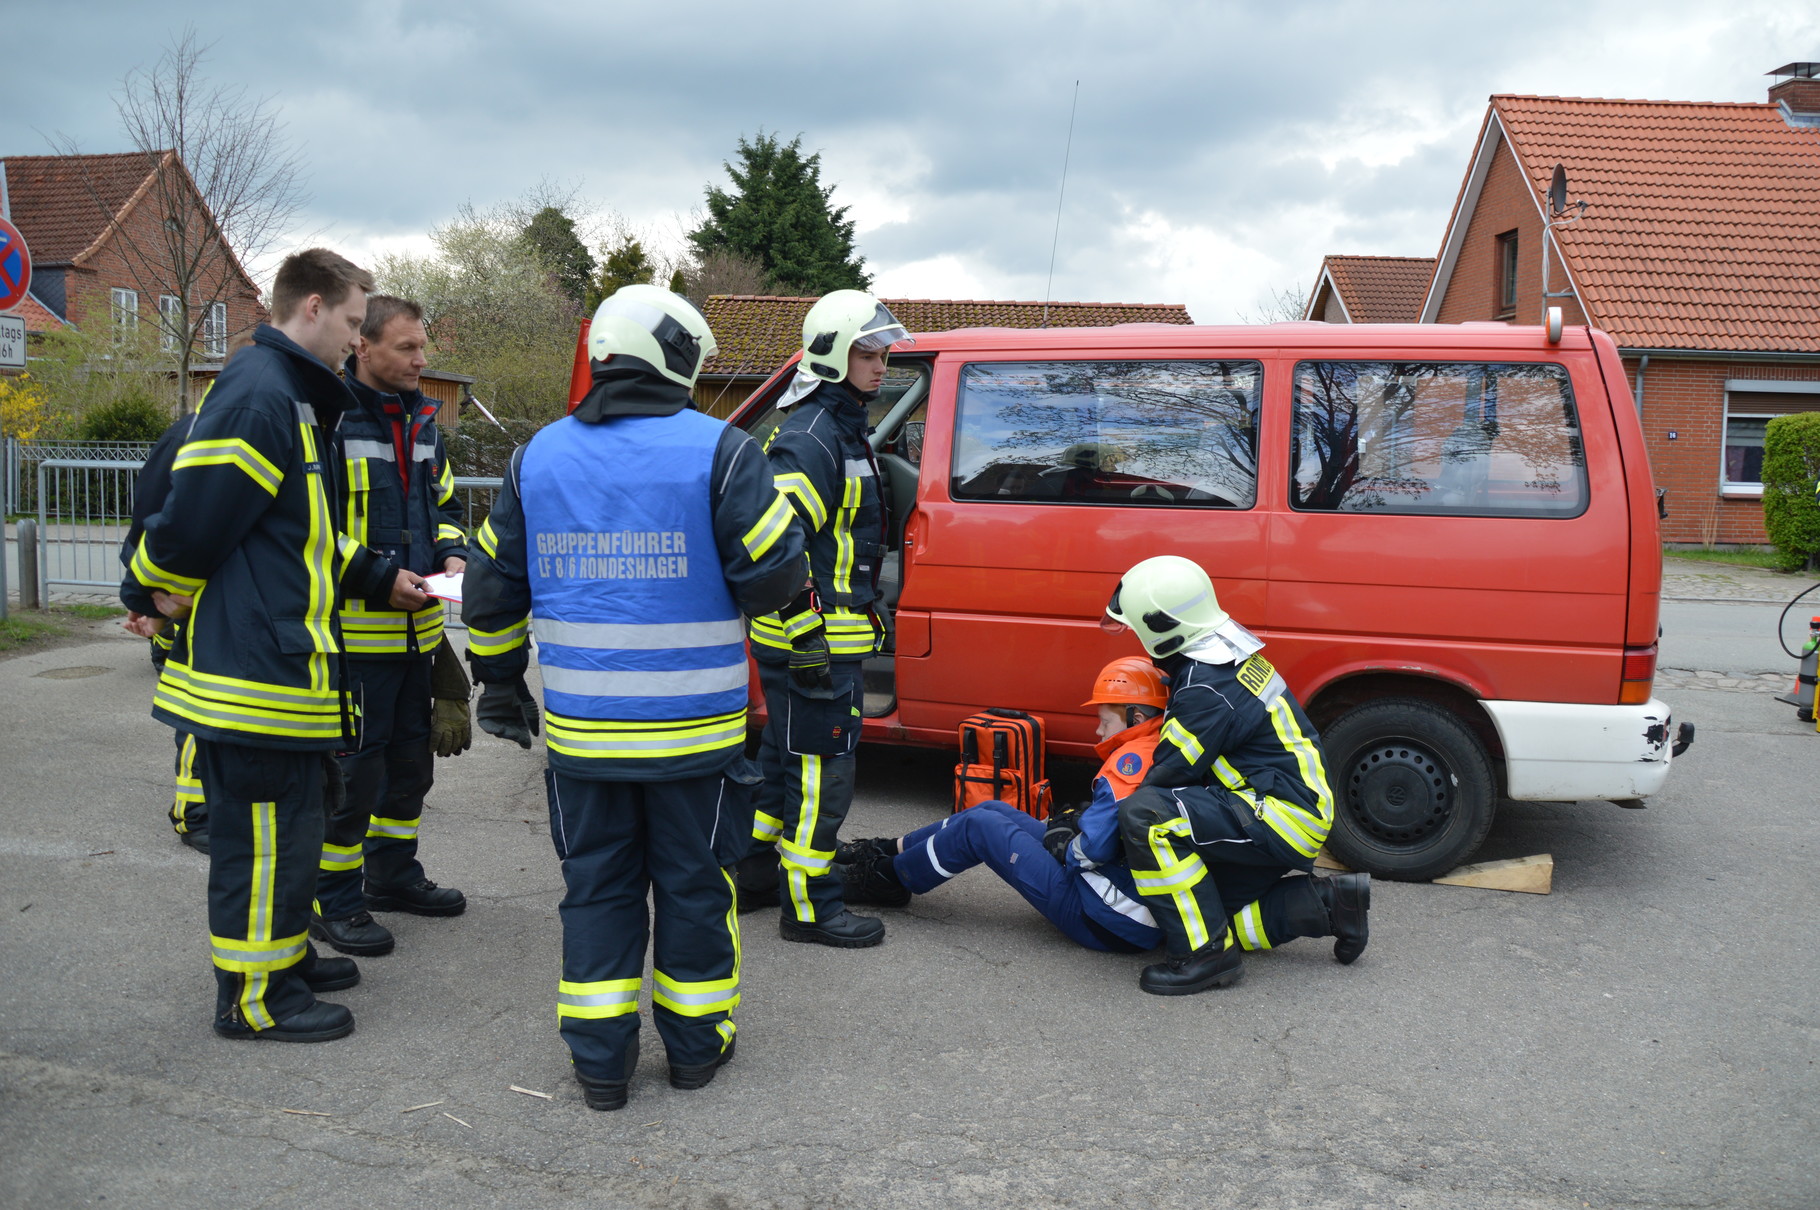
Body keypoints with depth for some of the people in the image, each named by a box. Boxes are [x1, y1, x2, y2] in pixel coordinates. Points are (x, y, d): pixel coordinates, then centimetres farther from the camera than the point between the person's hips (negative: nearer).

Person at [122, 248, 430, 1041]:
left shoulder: (294, 398, 17)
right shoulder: (258, 396, -18)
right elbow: (193, 516, -21)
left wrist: (381, 578, 17)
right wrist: (154, 594, -5)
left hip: (280, 660, 11)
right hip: (255, 668, -11)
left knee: (286, 820, 21)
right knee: (265, 829, 0)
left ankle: (283, 955, 35)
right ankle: (253, 996, 13)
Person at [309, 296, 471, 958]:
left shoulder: (421, 419, 12)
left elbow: (444, 502, 23)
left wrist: (452, 555, 3)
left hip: (417, 629, 8)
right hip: (355, 630, -8)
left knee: (411, 760, 18)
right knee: (353, 769, 0)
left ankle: (392, 873, 35)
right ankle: (333, 901, 14)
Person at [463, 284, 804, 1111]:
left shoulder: (540, 455, 7)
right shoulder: (718, 450, -9)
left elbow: (492, 586, 13)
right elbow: (774, 574, -12)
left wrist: (500, 684, 24)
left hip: (581, 730, 3)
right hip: (694, 729, -3)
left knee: (596, 886, 14)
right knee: (694, 884, 12)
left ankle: (600, 1060, 19)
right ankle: (695, 1043, 26)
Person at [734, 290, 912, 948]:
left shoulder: (841, 431, 17)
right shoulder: (810, 438, -17)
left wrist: (866, 608, 27)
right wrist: (806, 636, -25)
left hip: (826, 636, 11)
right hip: (813, 642, -11)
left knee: (786, 759, 19)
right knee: (821, 770, -3)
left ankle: (755, 873, 32)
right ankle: (810, 907, 6)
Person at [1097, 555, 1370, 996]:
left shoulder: (1208, 688, -21)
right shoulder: (1224, 656, 10)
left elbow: (1171, 776, -19)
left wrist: (1100, 843, -9)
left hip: (1283, 816, -10)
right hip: (1295, 811, 10)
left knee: (1143, 817, -25)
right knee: (1209, 910, 13)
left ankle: (1205, 954, -20)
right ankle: (1325, 902, 15)